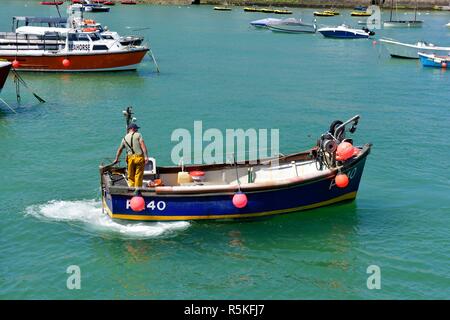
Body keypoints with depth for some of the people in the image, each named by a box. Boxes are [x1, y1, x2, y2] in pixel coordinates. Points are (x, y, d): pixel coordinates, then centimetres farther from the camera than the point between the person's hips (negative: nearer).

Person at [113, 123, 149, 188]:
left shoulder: (124, 138, 17)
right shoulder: (138, 135, 4)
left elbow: (119, 150, 26)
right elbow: (142, 145, -9)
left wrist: (116, 159, 40)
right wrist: (146, 156, -15)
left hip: (130, 158, 3)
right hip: (139, 157, -3)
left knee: (131, 177, 12)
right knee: (138, 176, 0)